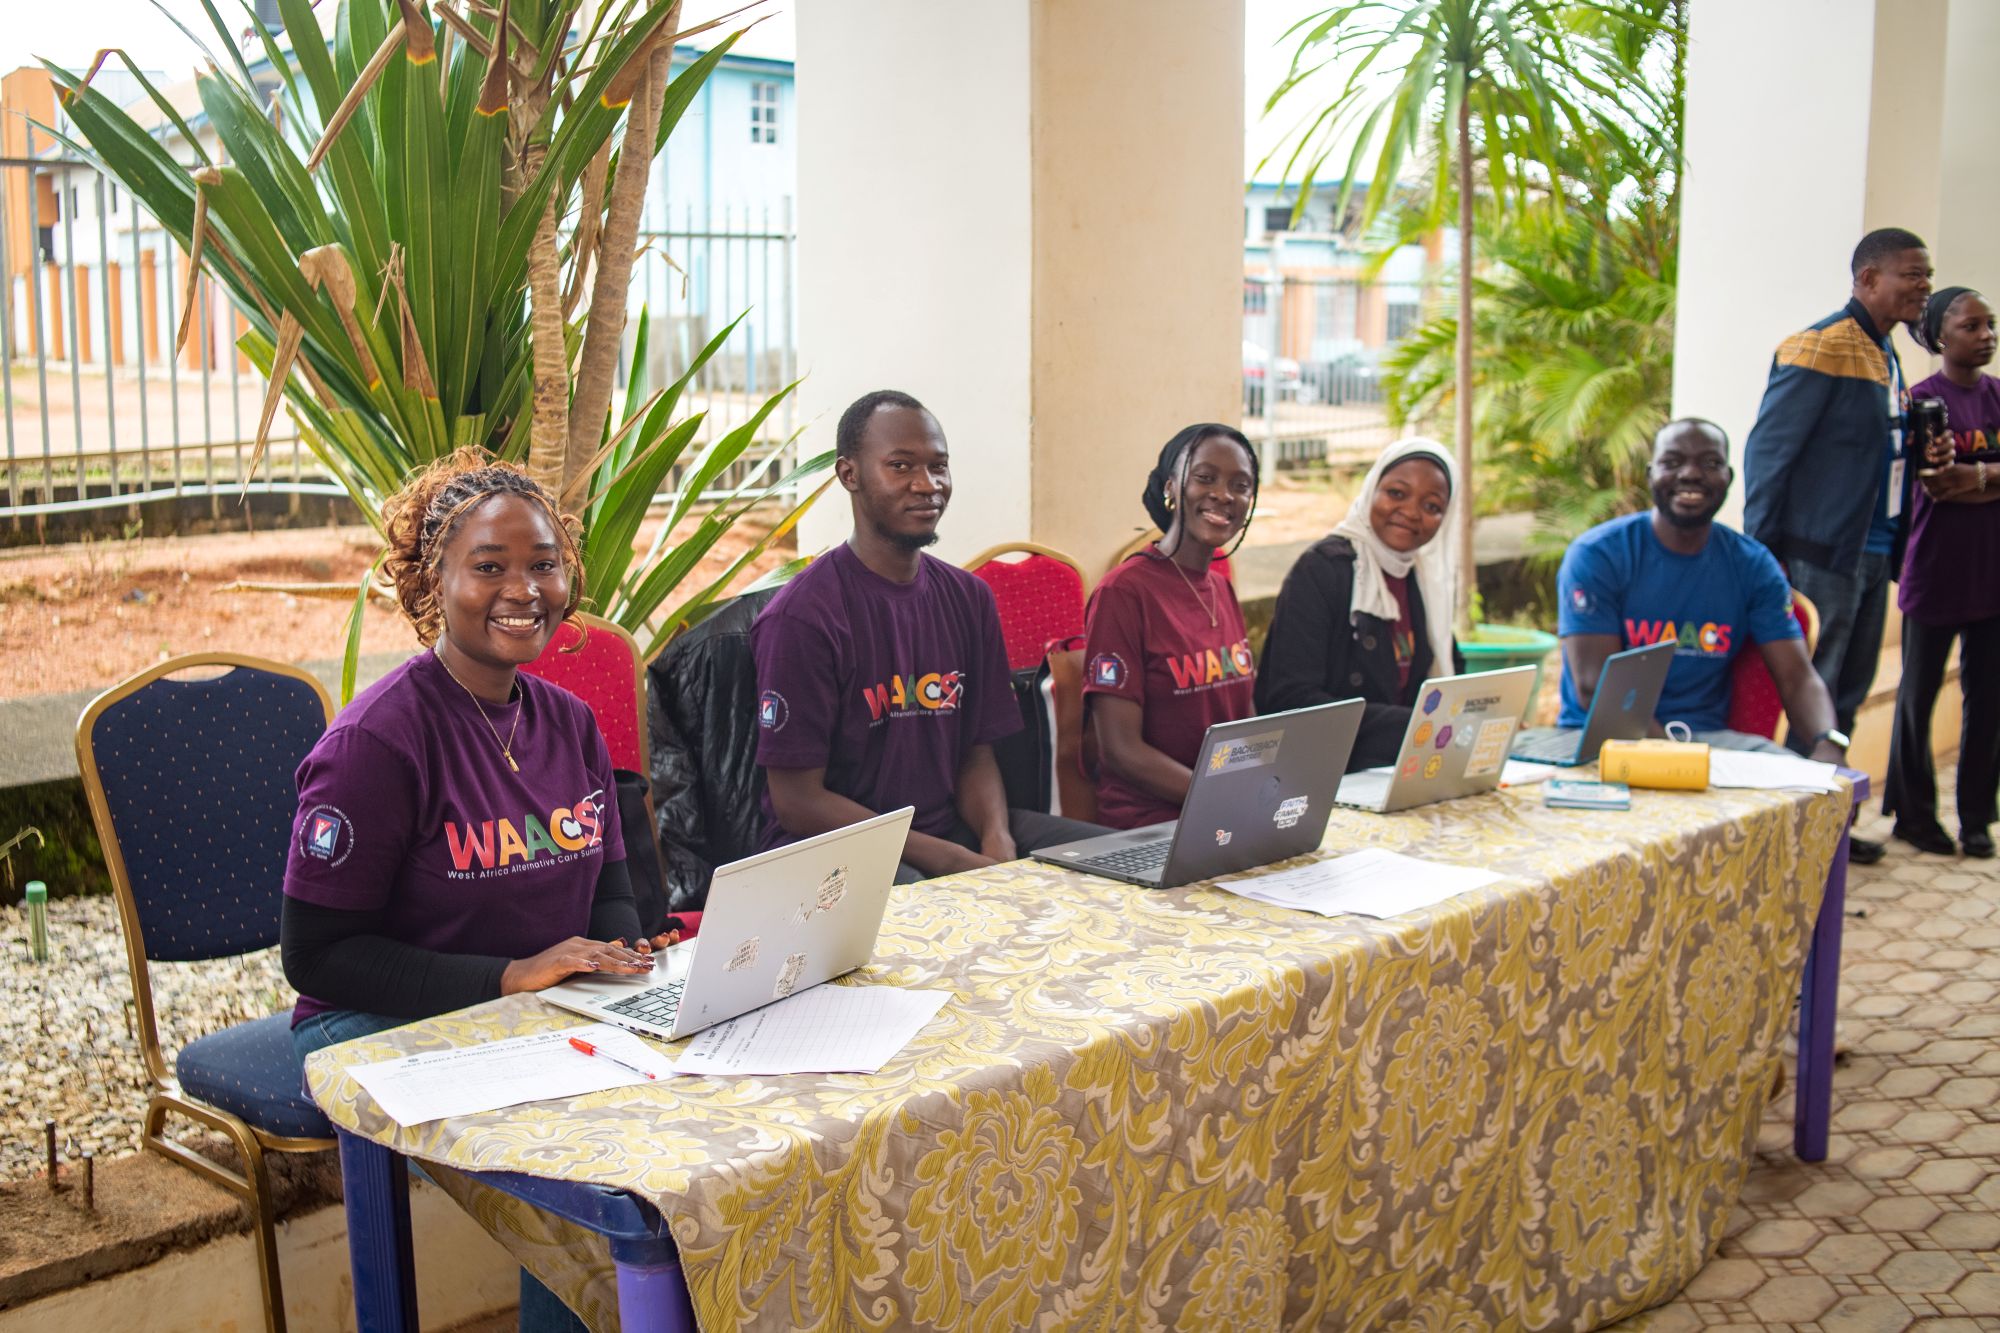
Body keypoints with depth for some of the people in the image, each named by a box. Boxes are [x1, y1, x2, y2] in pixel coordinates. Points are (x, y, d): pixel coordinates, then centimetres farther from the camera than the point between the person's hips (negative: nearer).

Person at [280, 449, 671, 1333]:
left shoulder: (569, 722, 8)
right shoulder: (376, 741, -14)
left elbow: (610, 885, 17)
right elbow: (315, 954, -14)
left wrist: (622, 947, -8)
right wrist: (509, 975, -22)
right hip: (383, 1028, -6)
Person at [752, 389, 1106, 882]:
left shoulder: (969, 598, 9)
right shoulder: (800, 617, -12)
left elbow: (977, 753, 13)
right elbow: (797, 801, -13)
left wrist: (999, 840, -10)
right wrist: (949, 861, -19)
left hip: (952, 825, 7)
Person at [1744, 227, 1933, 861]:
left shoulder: (1885, 355, 16)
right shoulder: (1822, 349, -13)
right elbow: (1767, 450, -15)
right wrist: (1760, 554, -16)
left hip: (1871, 553, 9)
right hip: (1823, 555, -9)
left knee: (1847, 695, 14)